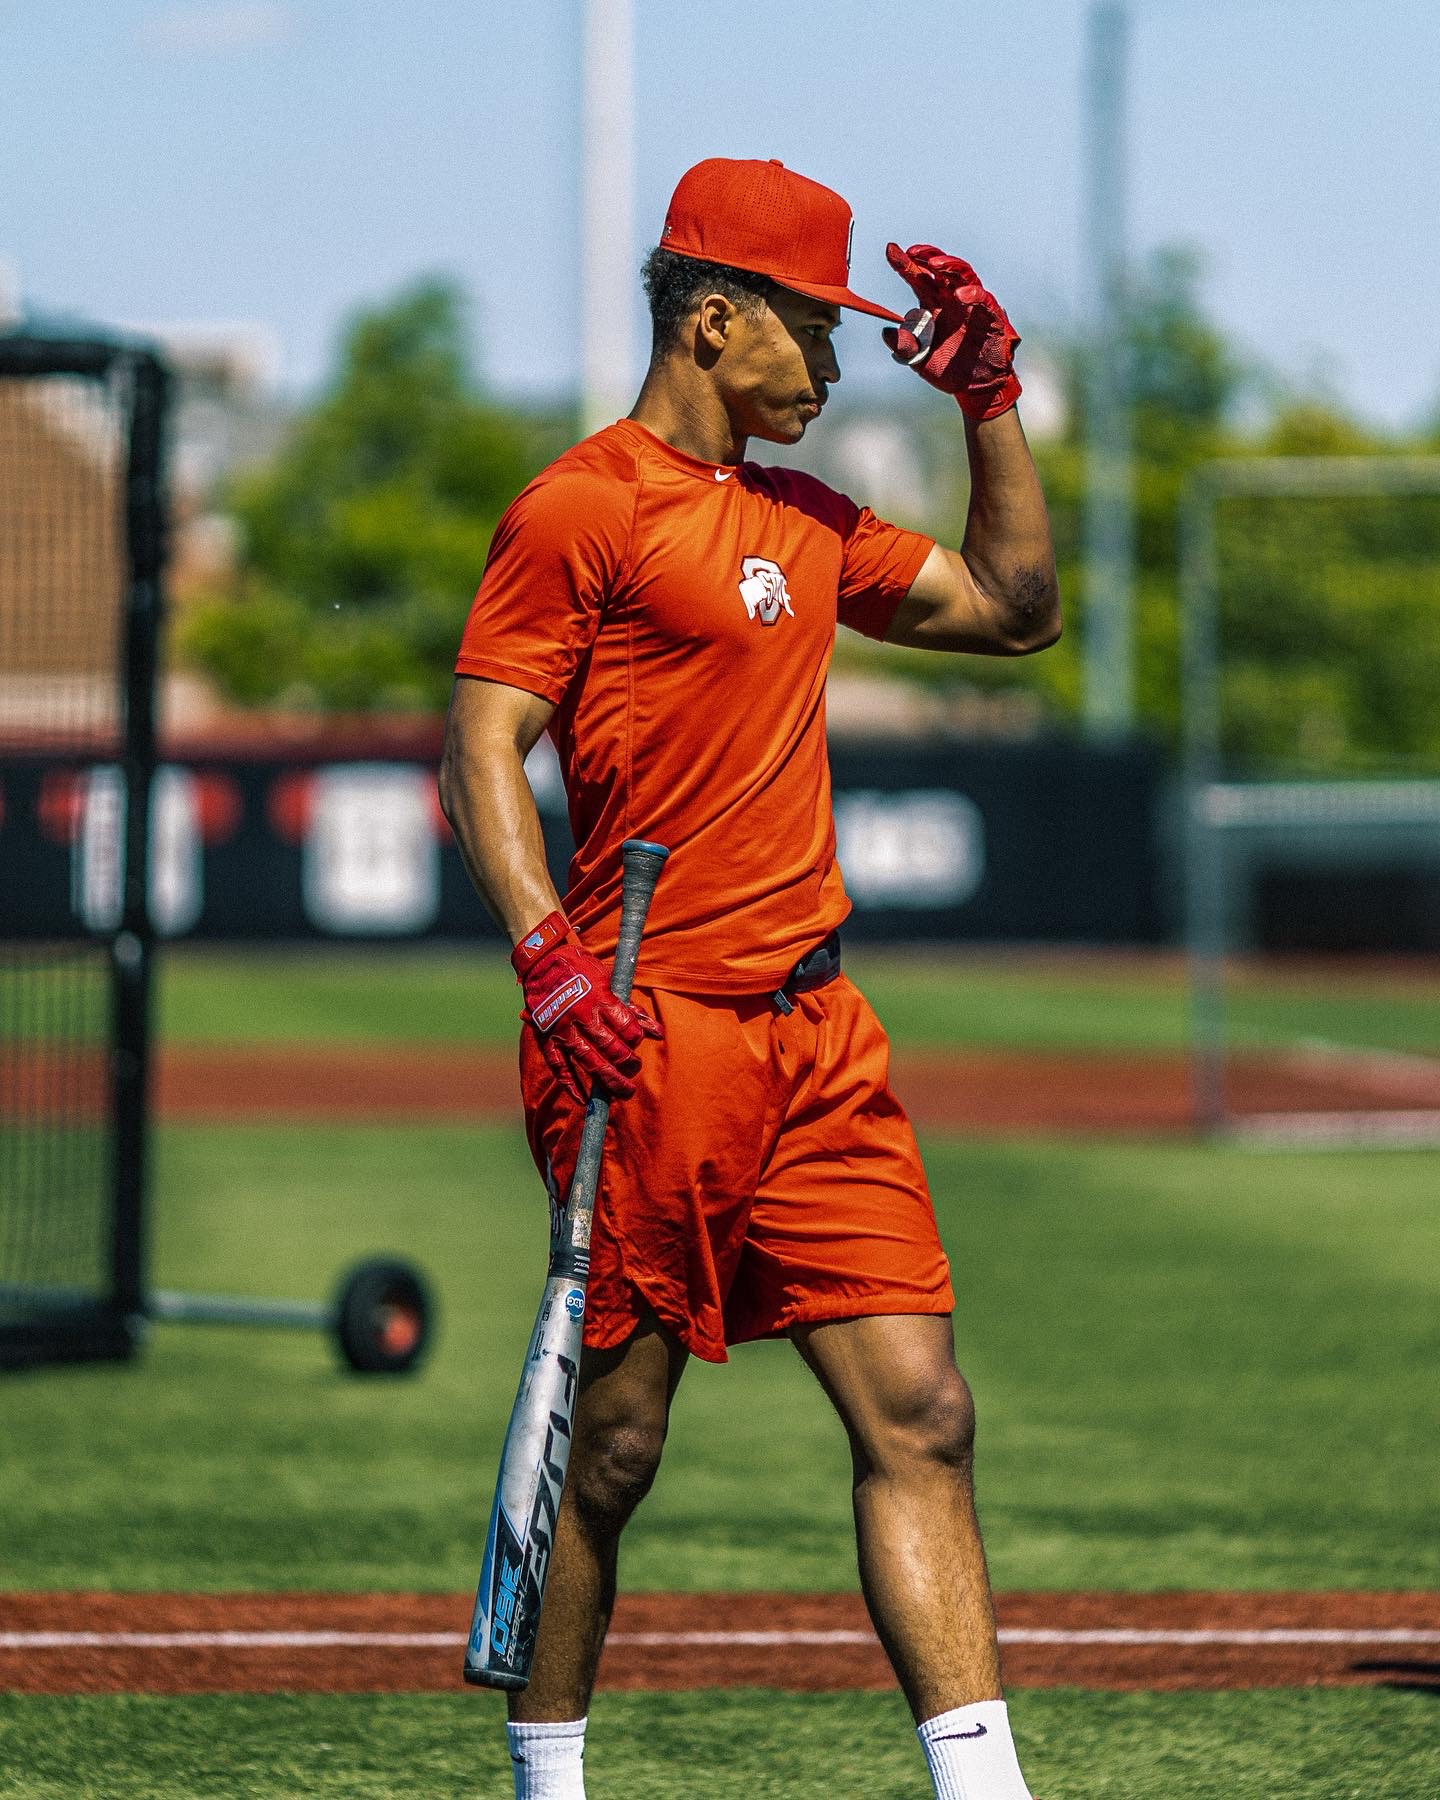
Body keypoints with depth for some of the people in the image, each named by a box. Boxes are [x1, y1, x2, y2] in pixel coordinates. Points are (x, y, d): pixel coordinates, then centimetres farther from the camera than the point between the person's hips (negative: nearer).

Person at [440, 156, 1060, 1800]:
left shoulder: (803, 522, 19)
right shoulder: (582, 509, -5)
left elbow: (1014, 608, 30)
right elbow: (480, 749, -11)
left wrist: (988, 400, 20)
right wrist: (549, 958, -23)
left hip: (817, 1045, 7)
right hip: (650, 1045, -7)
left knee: (920, 1415, -2)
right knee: (615, 1440, -2)